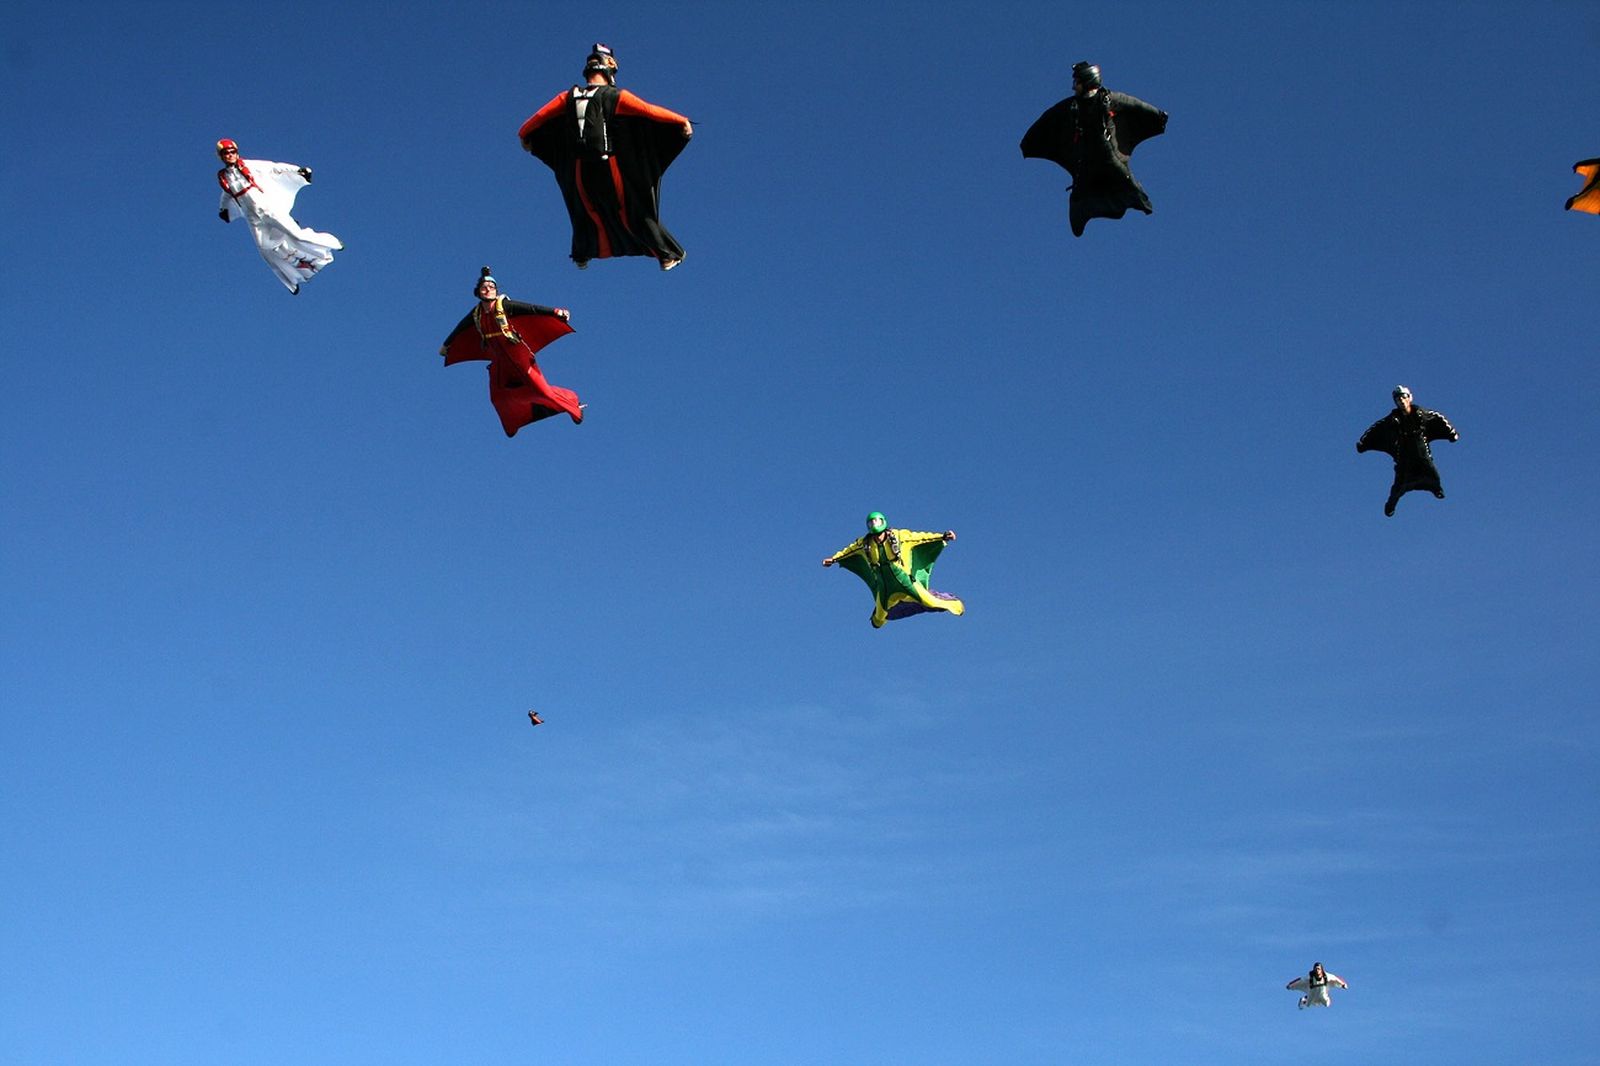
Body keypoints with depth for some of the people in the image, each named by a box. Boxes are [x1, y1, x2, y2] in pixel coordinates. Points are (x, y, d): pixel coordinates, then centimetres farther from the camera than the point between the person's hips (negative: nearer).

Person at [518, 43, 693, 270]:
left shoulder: (569, 97, 6)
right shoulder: (615, 96, -6)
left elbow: (540, 116, 15)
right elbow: (650, 111, -8)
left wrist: (524, 134, 32)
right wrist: (682, 121, 0)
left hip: (580, 169, 4)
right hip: (609, 167, -3)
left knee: (586, 212, 27)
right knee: (635, 212, 6)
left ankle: (581, 255, 39)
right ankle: (667, 255, 10)